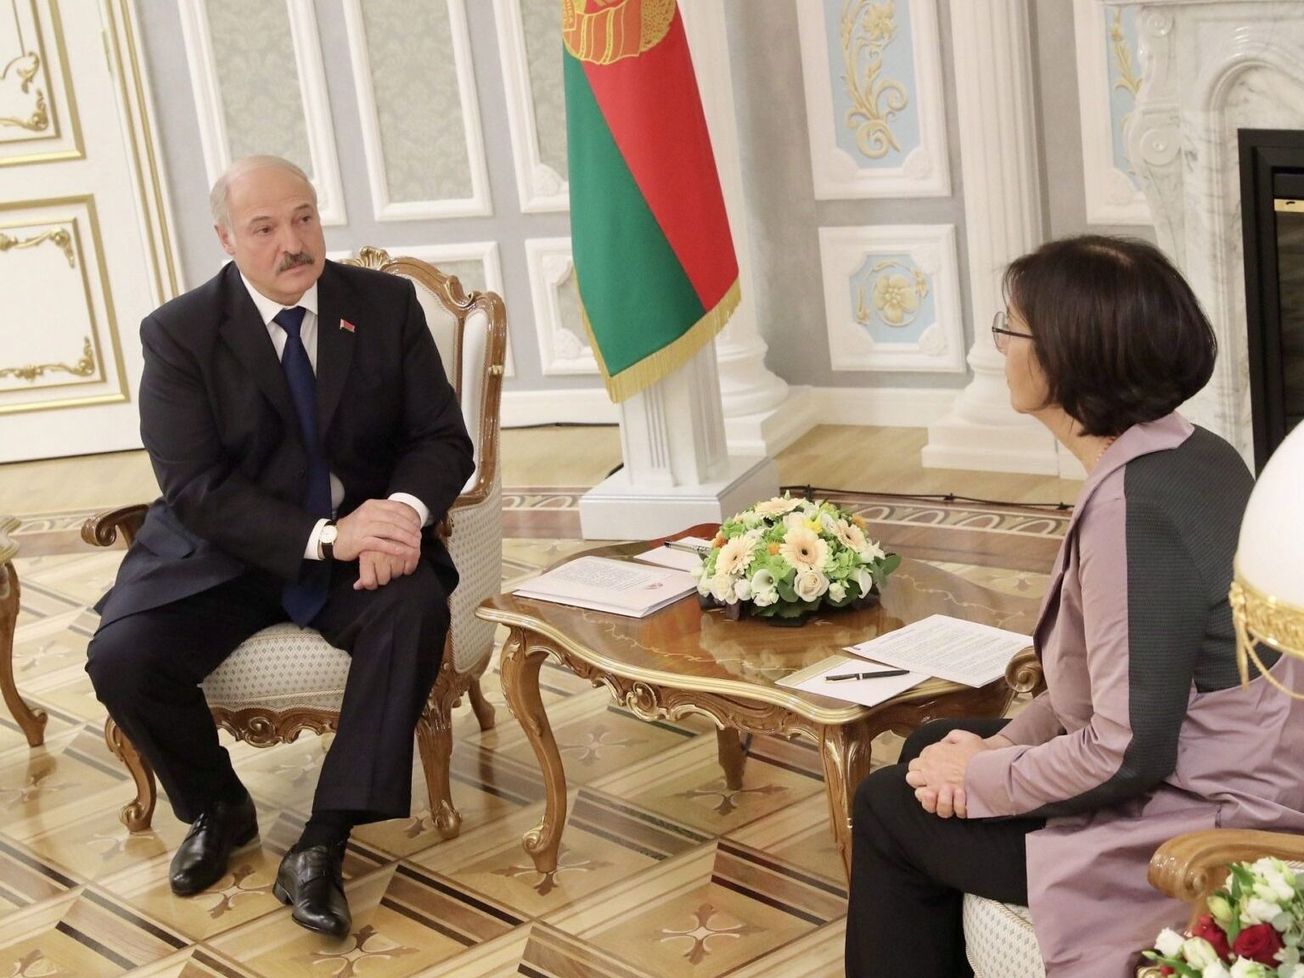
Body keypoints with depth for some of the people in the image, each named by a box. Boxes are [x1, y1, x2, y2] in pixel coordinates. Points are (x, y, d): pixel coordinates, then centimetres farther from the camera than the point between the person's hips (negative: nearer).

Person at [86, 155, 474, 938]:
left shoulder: (387, 304, -1)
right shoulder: (179, 332, -7)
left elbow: (442, 438, -1)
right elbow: (195, 488, -15)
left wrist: (401, 512, -26)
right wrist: (325, 537, -30)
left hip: (363, 533, 1)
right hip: (225, 551, 0)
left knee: (416, 610, -32)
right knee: (122, 657, -24)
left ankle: (323, 846, -24)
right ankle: (220, 808, 7)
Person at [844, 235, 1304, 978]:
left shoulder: (1133, 505, -27)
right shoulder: (1191, 455, 3)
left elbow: (1127, 754, -27)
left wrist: (981, 777, -11)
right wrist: (1001, 744, 1)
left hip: (1200, 831, -9)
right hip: (1211, 775, 9)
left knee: (891, 810, 4)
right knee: (933, 746, 21)